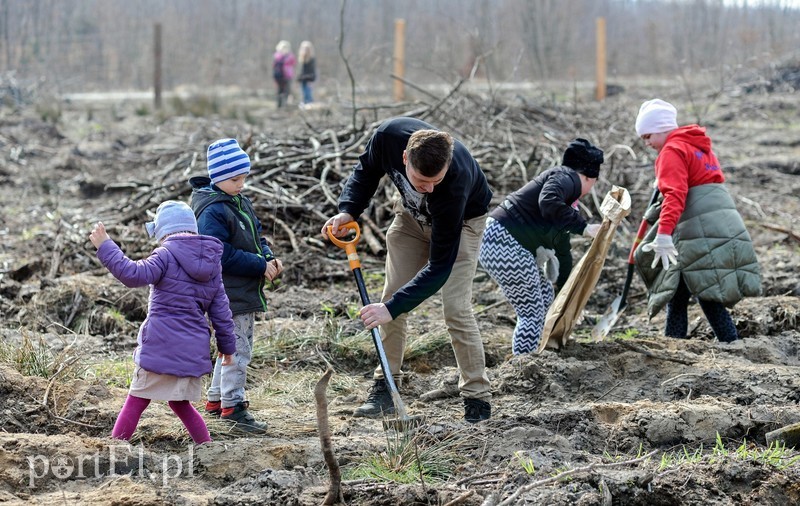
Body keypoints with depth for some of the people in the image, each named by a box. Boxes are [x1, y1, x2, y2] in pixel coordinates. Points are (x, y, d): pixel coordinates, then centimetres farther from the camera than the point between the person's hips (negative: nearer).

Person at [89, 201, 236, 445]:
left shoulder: (166, 255, -10)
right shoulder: (211, 262, 10)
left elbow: (134, 274, -24)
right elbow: (220, 309, 13)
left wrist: (105, 247, -19)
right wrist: (227, 345, 21)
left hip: (162, 346, -6)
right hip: (193, 349, 6)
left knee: (136, 402, 3)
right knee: (180, 403, 20)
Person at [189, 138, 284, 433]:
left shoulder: (240, 202, 12)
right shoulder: (213, 211, -18)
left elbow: (255, 237, 20)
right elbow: (221, 254, -25)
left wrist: (269, 259, -1)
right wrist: (260, 266, -21)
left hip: (245, 292, 10)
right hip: (227, 294, -10)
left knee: (234, 347, 18)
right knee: (237, 348, -6)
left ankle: (216, 399, 30)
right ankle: (232, 406, 3)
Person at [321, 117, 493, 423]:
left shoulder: (456, 182, -44)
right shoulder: (389, 135, -34)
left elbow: (440, 267, -38)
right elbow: (366, 171, -7)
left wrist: (393, 307, -43)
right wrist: (348, 211, -23)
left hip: (463, 218, -5)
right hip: (412, 215, 5)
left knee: (456, 308, -17)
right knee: (391, 298, -1)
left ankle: (477, 399, -8)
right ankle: (384, 390, 7)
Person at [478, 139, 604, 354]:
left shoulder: (569, 203, 24)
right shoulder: (566, 177, -6)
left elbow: (562, 248, 30)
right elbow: (548, 202, -29)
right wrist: (583, 227, -21)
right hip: (502, 242, -11)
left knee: (545, 296, 24)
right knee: (532, 314, -4)